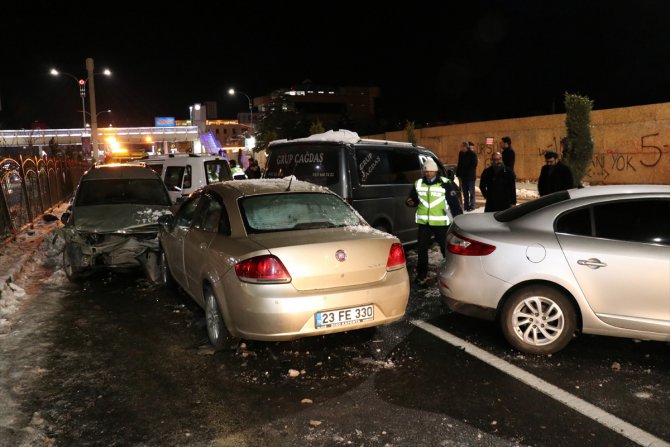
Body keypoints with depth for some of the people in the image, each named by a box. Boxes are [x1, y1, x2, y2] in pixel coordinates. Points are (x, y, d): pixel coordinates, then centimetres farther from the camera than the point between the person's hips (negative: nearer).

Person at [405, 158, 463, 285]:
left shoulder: (445, 184, -7)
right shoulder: (418, 184, 6)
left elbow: (454, 203, -5)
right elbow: (414, 199, 18)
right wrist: (410, 202, -6)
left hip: (441, 222, -3)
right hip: (424, 222, 4)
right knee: (421, 249, 7)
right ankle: (421, 274, 19)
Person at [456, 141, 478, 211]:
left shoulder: (473, 154, -8)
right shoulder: (461, 153, 9)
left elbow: (474, 164, -10)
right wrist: (458, 174, 8)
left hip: (470, 176, -6)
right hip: (463, 176, 6)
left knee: (471, 191, -1)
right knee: (465, 192, 9)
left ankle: (471, 206, 3)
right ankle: (466, 206, 16)